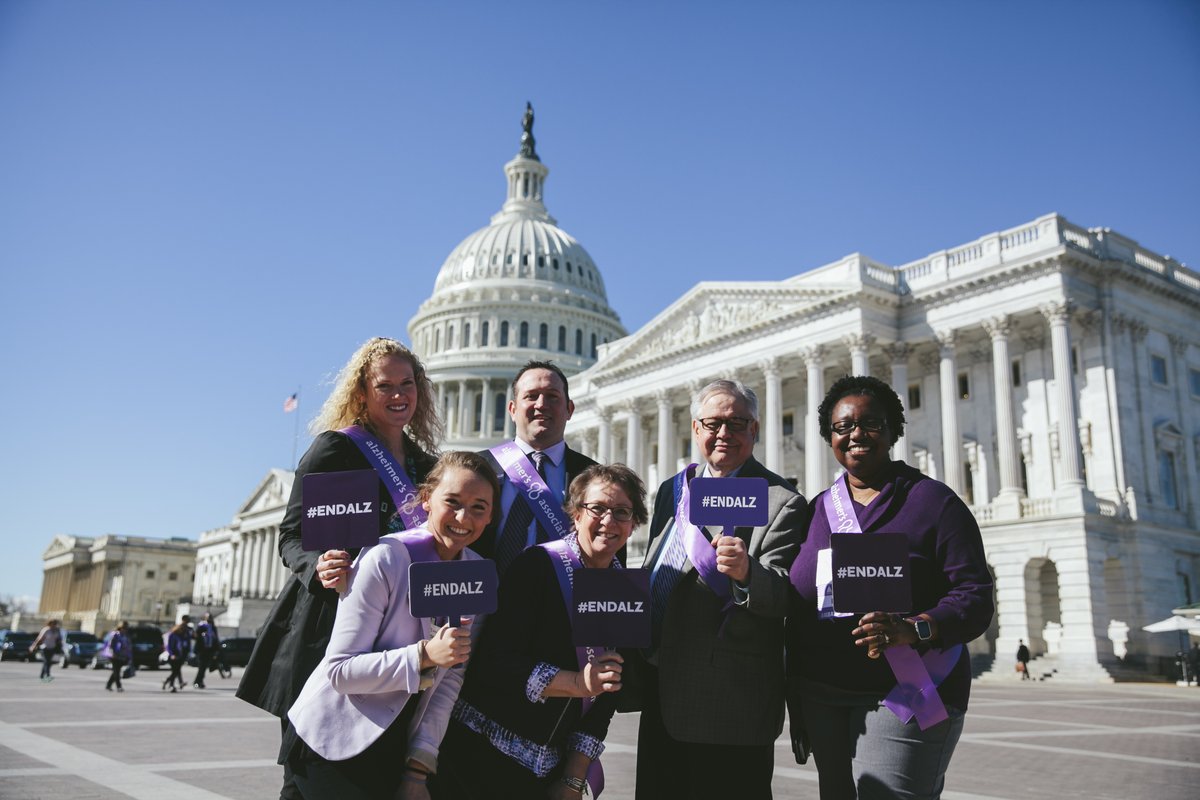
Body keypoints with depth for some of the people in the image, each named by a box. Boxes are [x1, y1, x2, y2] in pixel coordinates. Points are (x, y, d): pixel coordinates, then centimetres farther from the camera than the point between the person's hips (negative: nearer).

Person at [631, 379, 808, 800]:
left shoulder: (781, 503, -9)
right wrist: (639, 663, 17)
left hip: (732, 698, -6)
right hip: (660, 689, 7)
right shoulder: (671, 490, 12)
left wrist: (746, 573, -38)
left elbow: (783, 595, -17)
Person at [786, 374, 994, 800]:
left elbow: (975, 597, -9)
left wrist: (911, 630, -26)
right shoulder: (816, 509, 12)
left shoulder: (932, 501, -2)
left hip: (904, 698, -4)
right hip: (822, 701, 5)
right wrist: (795, 701, 12)